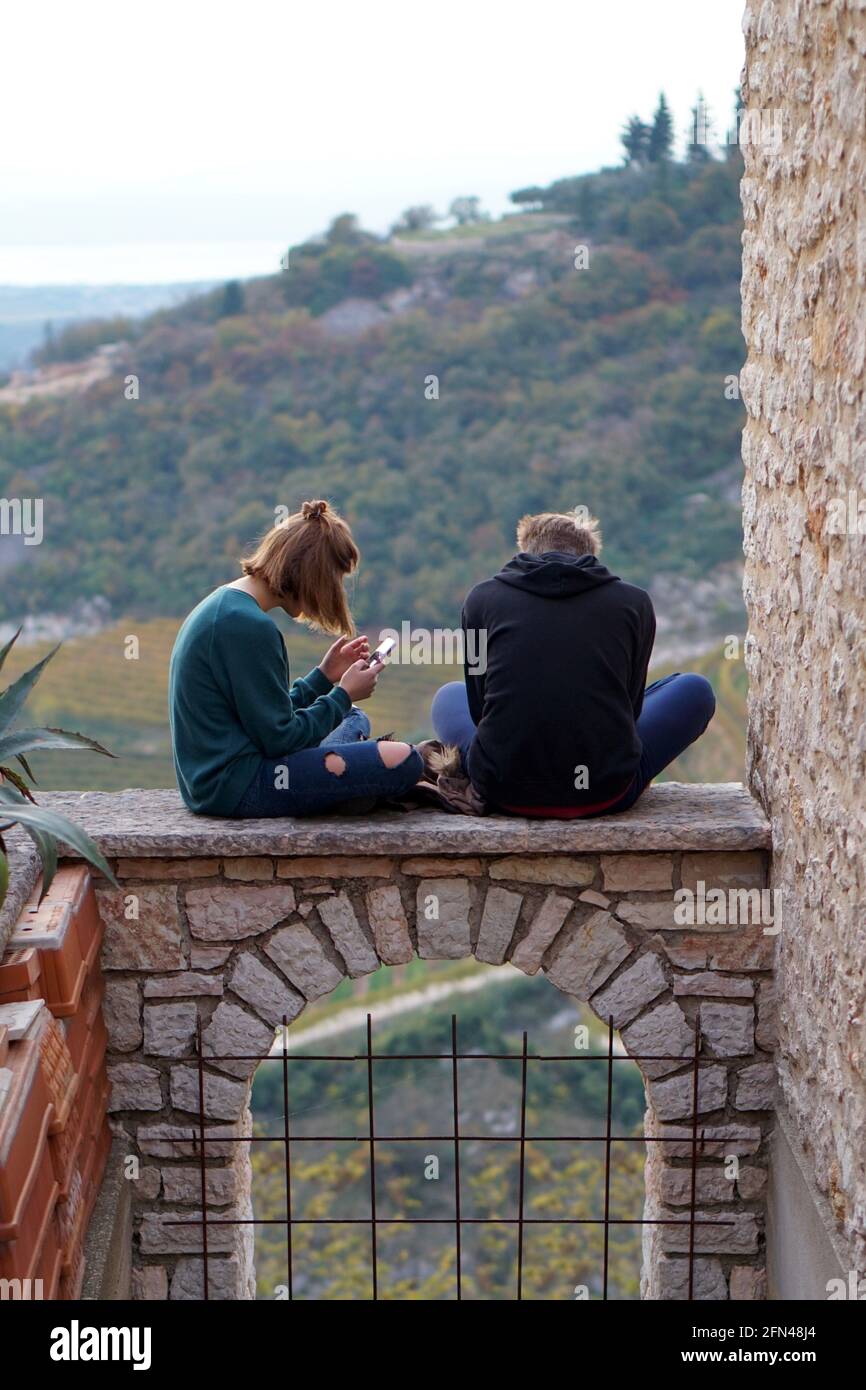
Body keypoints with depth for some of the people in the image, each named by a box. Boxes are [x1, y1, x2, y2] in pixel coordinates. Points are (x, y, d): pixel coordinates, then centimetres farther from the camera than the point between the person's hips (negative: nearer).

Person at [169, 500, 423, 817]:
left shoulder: (222, 603, 13)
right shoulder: (249, 626, -19)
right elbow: (279, 738, -17)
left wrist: (323, 676, 13)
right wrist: (344, 694, -5)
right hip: (237, 787, -11)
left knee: (355, 720, 31)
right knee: (402, 761, -19)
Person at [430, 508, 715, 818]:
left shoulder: (483, 597, 7)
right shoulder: (633, 602, 7)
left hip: (503, 792, 1)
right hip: (606, 795, -1)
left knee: (450, 696, 35)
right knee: (695, 689, 26)